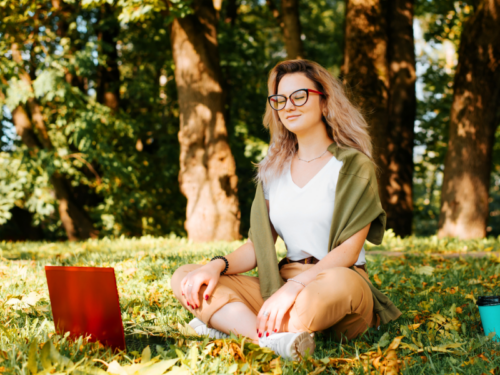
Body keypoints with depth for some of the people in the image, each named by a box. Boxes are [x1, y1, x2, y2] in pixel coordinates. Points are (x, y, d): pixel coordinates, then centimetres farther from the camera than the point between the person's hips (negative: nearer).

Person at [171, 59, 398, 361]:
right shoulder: (274, 171, 17)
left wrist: (295, 286, -27)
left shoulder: (353, 165, 0)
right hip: (283, 279, 5)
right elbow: (258, 245, 12)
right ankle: (273, 338, -40)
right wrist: (218, 265, -10)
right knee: (185, 279, -15)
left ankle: (233, 323, -27)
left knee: (338, 281, -41)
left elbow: (348, 251, -11)